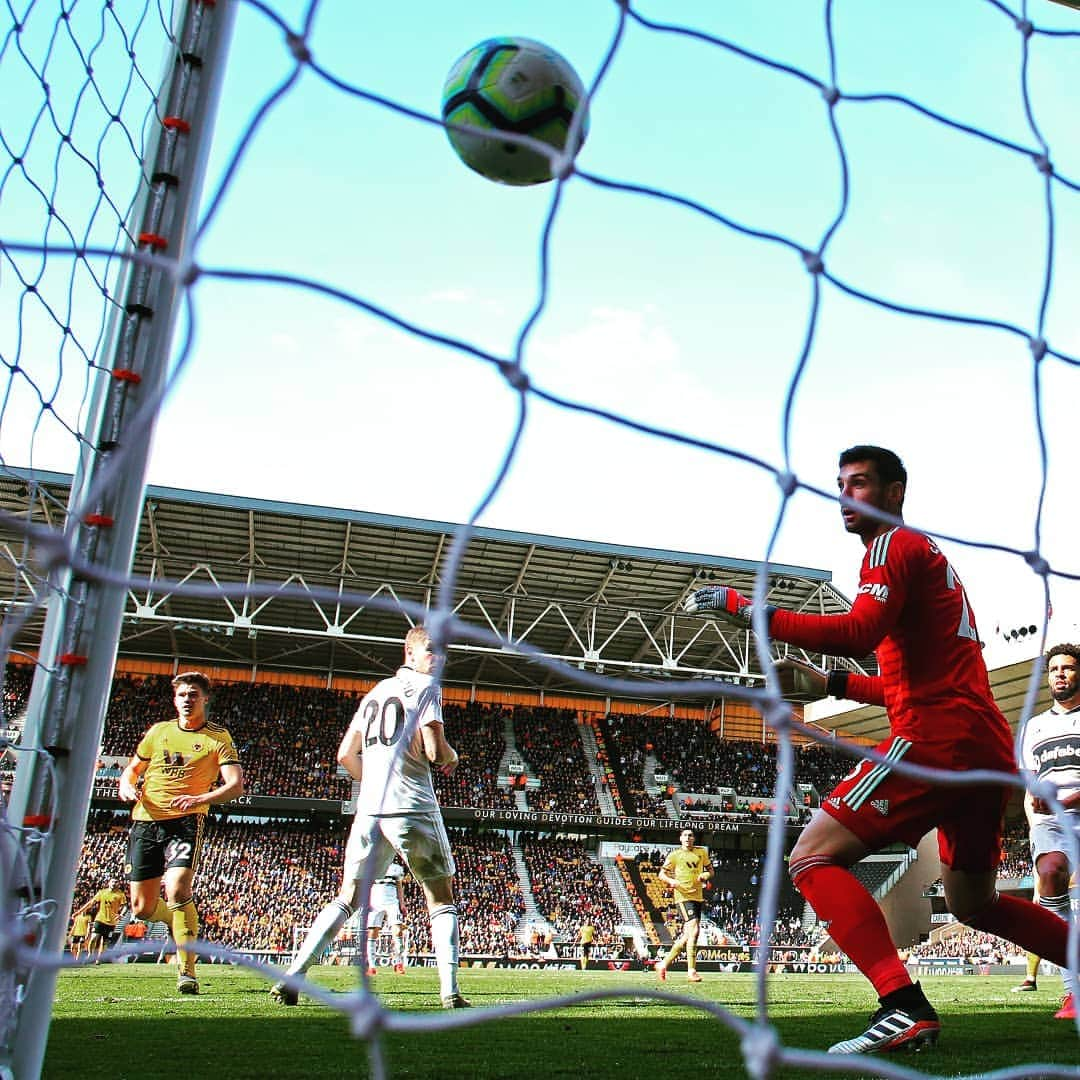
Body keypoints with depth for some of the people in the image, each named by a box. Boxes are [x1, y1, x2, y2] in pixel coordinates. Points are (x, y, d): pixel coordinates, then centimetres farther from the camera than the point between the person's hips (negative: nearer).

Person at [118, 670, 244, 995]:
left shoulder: (217, 737, 1)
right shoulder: (159, 731, 12)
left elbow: (236, 785, -9)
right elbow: (131, 770, 21)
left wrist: (200, 799, -25)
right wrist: (128, 787, -2)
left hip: (186, 822, -4)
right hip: (145, 822, 4)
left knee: (177, 891, -23)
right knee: (142, 908, 8)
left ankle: (186, 971, -14)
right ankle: (179, 922, 41)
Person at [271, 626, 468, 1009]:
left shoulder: (375, 692, 20)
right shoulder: (426, 687, -1)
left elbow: (346, 755, 19)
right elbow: (436, 751, -12)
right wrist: (452, 758, 10)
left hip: (369, 809, 5)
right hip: (413, 808, -5)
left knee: (348, 897, 13)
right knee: (441, 899, 9)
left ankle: (291, 977, 3)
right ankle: (450, 991, 0)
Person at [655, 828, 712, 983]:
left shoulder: (702, 852, 12)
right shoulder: (675, 854, 0)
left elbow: (710, 870, 21)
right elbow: (661, 874, 3)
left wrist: (705, 875, -2)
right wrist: (671, 881, -18)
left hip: (698, 896, 6)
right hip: (683, 896, -6)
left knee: (687, 935, 9)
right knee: (693, 930, -19)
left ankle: (664, 964, 21)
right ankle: (691, 972, -16)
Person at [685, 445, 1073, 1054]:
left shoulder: (895, 545, -1)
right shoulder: (931, 558, 28)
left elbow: (857, 634, -20)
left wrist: (745, 608, -18)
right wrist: (833, 684, 24)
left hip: (937, 739, -10)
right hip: (989, 747, 10)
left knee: (813, 858, -11)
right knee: (973, 903, 25)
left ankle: (905, 1008, -23)